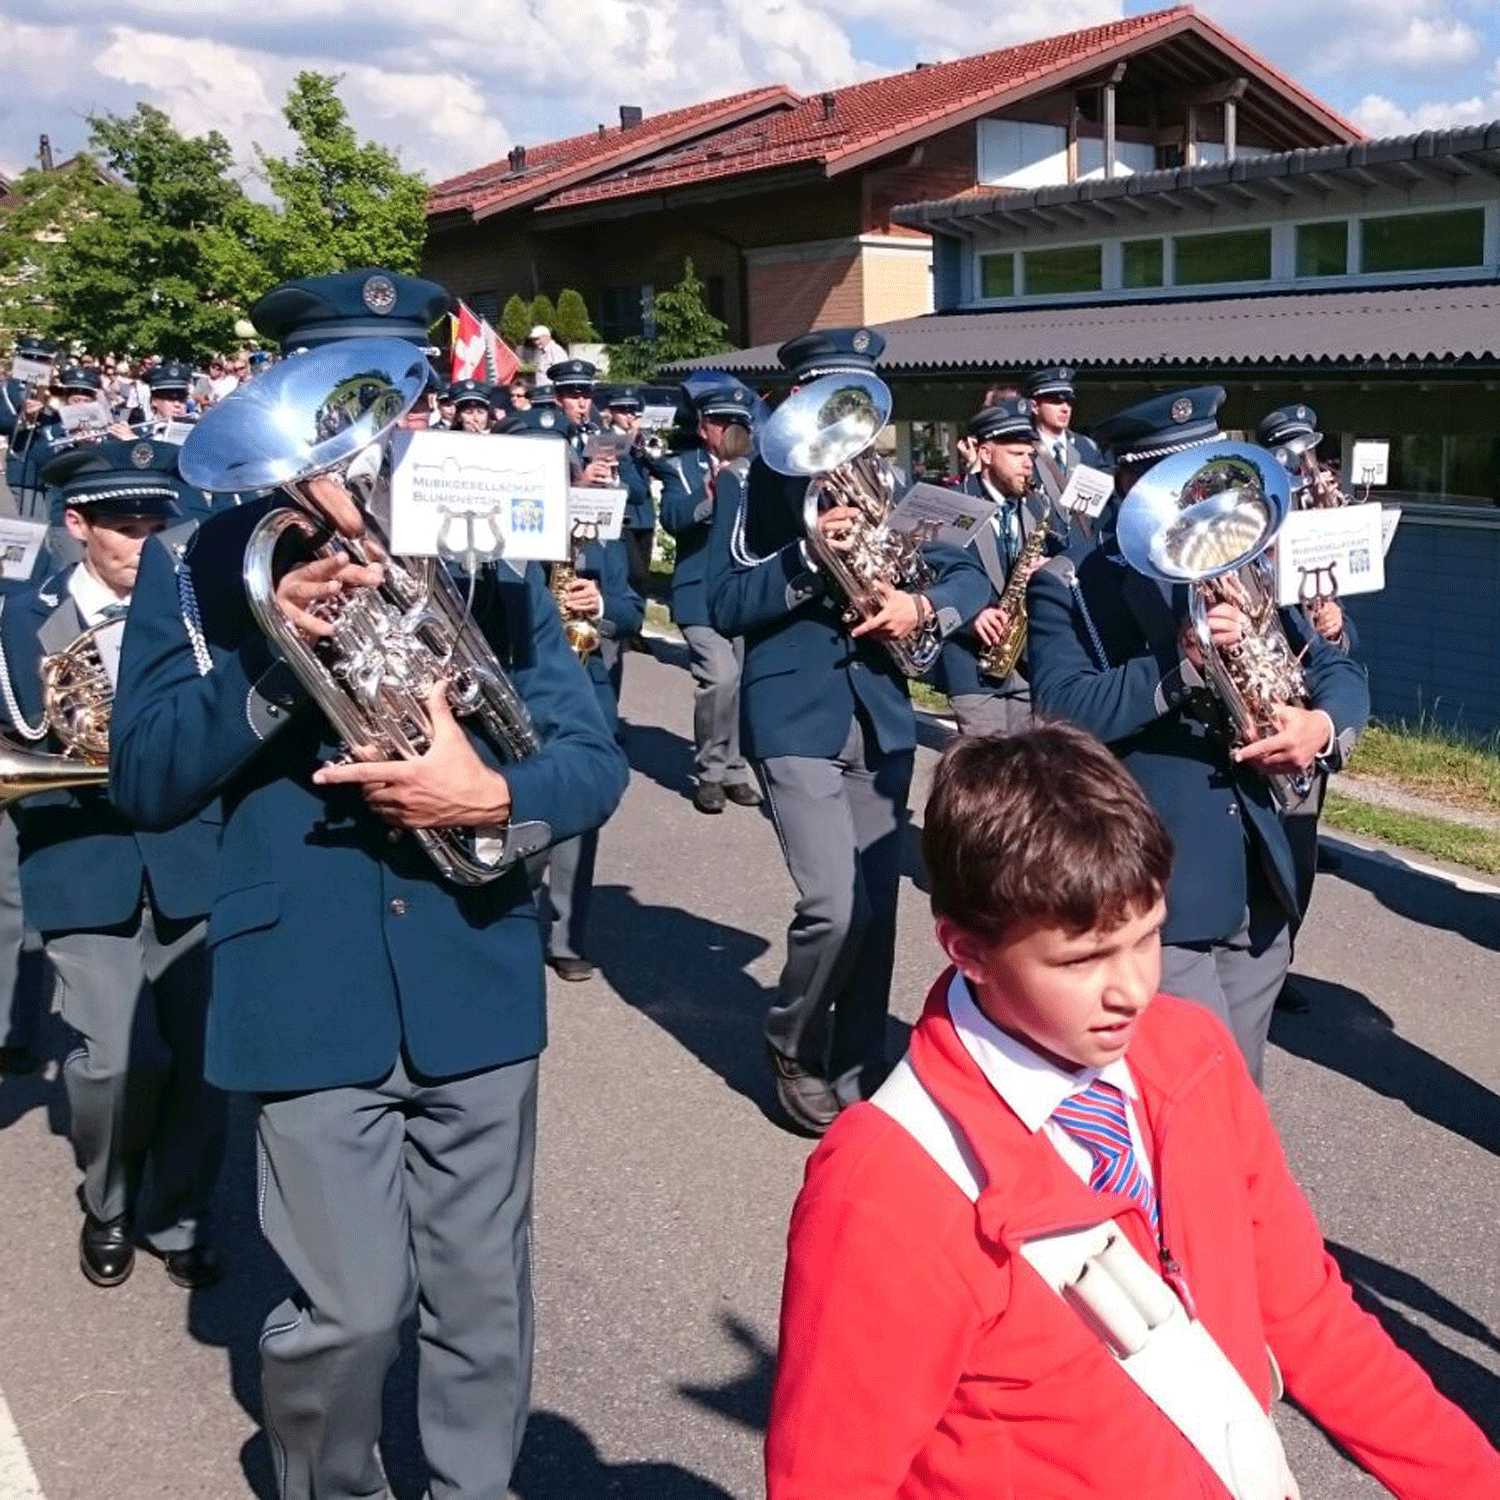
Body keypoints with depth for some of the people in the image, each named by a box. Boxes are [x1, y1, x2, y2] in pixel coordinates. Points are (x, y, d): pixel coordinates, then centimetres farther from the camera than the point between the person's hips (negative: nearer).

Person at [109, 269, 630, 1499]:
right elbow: (145, 778, -8)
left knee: (481, 1292, 14)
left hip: (476, 977, 2)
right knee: (351, 1310, 2)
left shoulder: (487, 555, 3)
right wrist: (275, 650, -22)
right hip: (308, 990, -2)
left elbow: (594, 759, 0)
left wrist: (494, 798, -22)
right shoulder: (207, 562, -1)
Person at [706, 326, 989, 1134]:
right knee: (833, 907, -14)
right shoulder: (751, 485, 0)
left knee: (876, 905, 8)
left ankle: (858, 1069, 25)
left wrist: (923, 605, -13)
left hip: (881, 717, 5)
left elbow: (971, 575, 8)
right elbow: (724, 605, -10)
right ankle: (793, 1049, 13)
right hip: (794, 719, -5)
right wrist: (809, 558, -23)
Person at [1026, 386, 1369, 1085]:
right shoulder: (1069, 586, -4)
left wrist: (1323, 723, -11)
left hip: (1256, 883, 6)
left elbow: (1338, 669, 12)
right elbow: (1062, 713, -18)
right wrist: (1179, 663, -30)